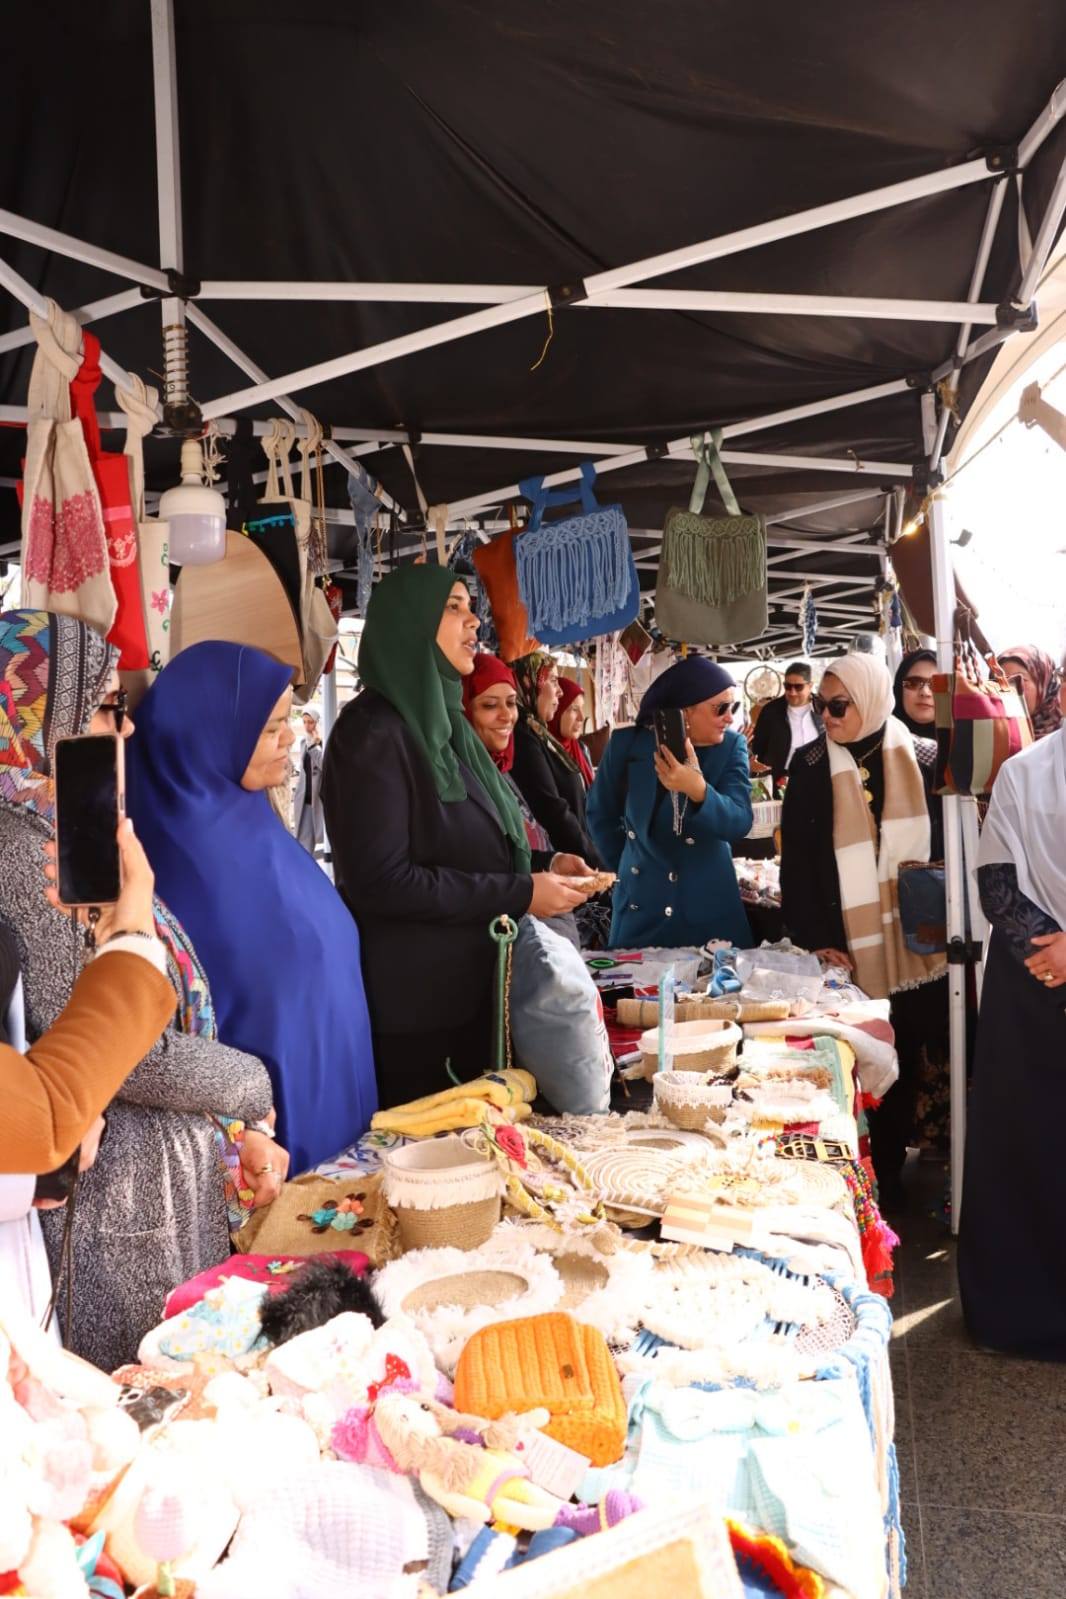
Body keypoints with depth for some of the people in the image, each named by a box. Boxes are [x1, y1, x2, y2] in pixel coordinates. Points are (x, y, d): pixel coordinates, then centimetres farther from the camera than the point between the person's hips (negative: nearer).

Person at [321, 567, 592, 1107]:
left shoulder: (441, 723, 12)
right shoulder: (374, 731, -17)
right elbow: (379, 880, -24)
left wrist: (539, 866, 3)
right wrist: (518, 894, -20)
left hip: (468, 990, 9)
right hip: (409, 1006, -9)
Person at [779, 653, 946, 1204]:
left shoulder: (924, 759, 3)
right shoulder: (810, 766, -1)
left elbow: (951, 843, 7)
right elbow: (797, 862, -3)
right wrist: (814, 937, -10)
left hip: (918, 946, 1)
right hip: (849, 949, -1)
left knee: (903, 1060, 8)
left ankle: (889, 1170, 25)